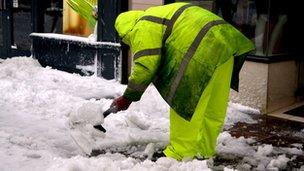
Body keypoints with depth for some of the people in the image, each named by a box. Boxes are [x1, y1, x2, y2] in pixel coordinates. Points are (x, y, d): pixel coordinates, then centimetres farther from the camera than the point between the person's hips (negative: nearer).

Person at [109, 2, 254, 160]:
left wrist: (128, 98, 0)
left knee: (182, 104, 1)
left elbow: (145, 66, -9)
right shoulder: (159, 14, 31)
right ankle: (205, 150, 28)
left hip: (202, 51, -10)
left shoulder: (142, 28, 0)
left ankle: (181, 153, 9)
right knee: (214, 108, 16)